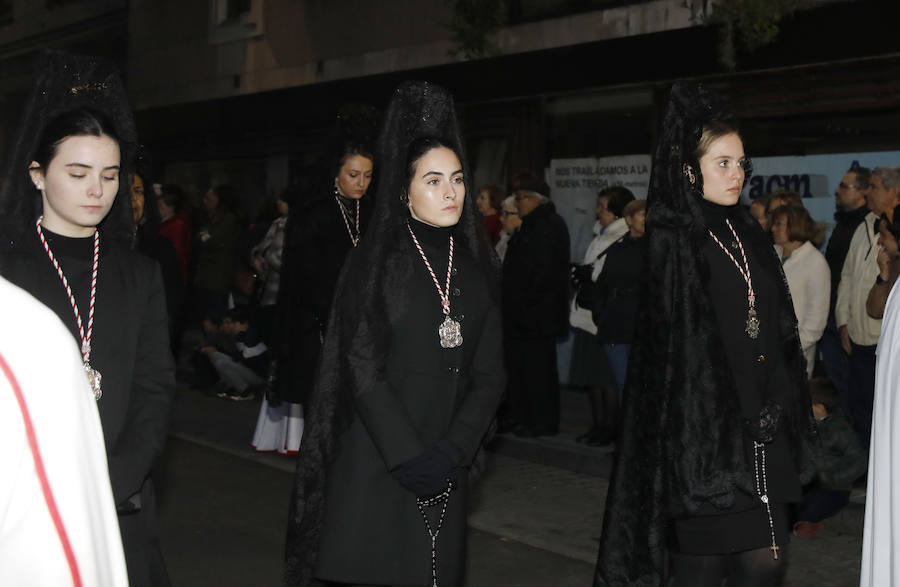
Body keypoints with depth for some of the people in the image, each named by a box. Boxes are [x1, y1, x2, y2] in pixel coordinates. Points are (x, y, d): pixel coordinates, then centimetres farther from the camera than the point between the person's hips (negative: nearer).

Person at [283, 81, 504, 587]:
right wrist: (410, 456, -15)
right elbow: (363, 370, -10)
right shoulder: (374, 263, -4)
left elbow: (490, 373, 4)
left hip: (447, 466, 4)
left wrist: (452, 450, -8)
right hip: (375, 464, -4)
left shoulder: (478, 268, 8)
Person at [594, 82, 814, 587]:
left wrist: (788, 413, 9)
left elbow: (781, 333, 15)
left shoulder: (751, 237, 12)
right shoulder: (675, 244, -7)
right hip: (704, 428, -6)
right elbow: (678, 347, -13)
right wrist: (699, 441, -18)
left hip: (764, 427, 6)